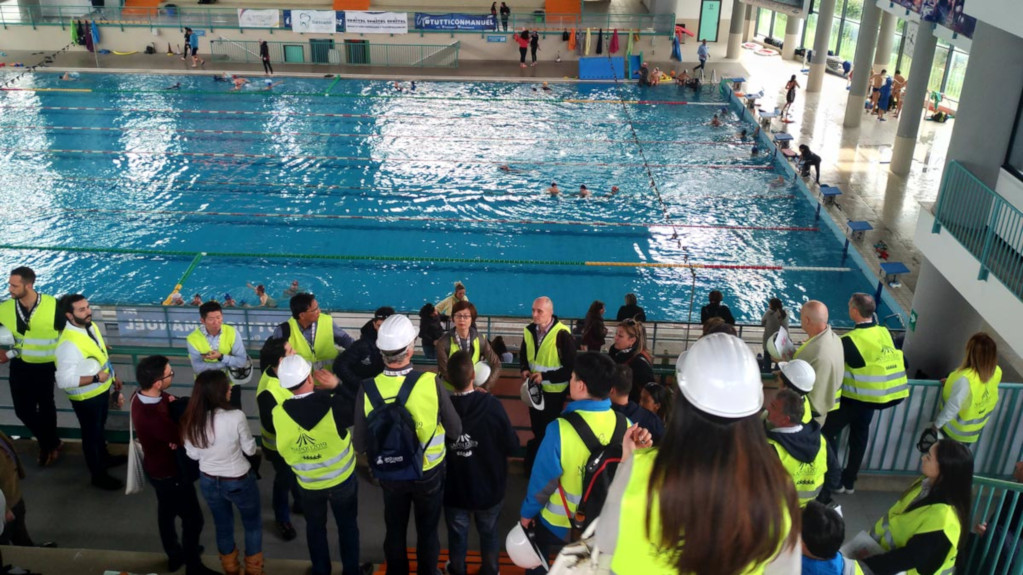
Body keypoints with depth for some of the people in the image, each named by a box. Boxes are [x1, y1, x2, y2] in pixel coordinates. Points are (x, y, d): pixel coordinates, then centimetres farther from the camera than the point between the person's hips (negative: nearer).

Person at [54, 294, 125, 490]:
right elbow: (64, 380, -35)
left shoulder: (90, 326, -5)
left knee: (100, 427, 30)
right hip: (86, 398, -8)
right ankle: (98, 475, 33)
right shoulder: (68, 344, -33)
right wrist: (96, 378, -31)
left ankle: (104, 457, 55)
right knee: (91, 434, 14)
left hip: (102, 390, 8)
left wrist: (113, 376, 15)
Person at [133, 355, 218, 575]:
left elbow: (169, 401, -1)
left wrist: (172, 403, -22)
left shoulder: (141, 395, -14)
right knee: (193, 520, 12)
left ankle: (174, 555, 51)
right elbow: (186, 439, -29)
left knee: (166, 512, 29)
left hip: (156, 467, 9)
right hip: (170, 474, -9)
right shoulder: (155, 417, -42)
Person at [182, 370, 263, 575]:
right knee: (253, 524, 22)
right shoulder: (236, 416, -29)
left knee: (223, 526, 26)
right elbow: (250, 450, -14)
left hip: (208, 481, 4)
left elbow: (193, 454, -1)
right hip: (238, 481, -4)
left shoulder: (190, 420, -15)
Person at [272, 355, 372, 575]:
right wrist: (339, 384, -10)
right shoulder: (334, 404, -28)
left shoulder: (279, 413, -24)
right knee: (347, 526, 20)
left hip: (308, 484, 2)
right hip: (342, 479, -1)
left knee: (315, 527, 25)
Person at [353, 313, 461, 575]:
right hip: (429, 472, -1)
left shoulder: (368, 388, -24)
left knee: (395, 532, 24)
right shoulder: (431, 383, -27)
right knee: (427, 531, 21)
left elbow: (360, 445, -12)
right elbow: (455, 431, -14)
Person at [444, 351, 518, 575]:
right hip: (489, 488, 0)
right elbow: (512, 445, -16)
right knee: (489, 533, 24)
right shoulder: (491, 405, -27)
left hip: (454, 489, 1)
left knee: (457, 535, 23)